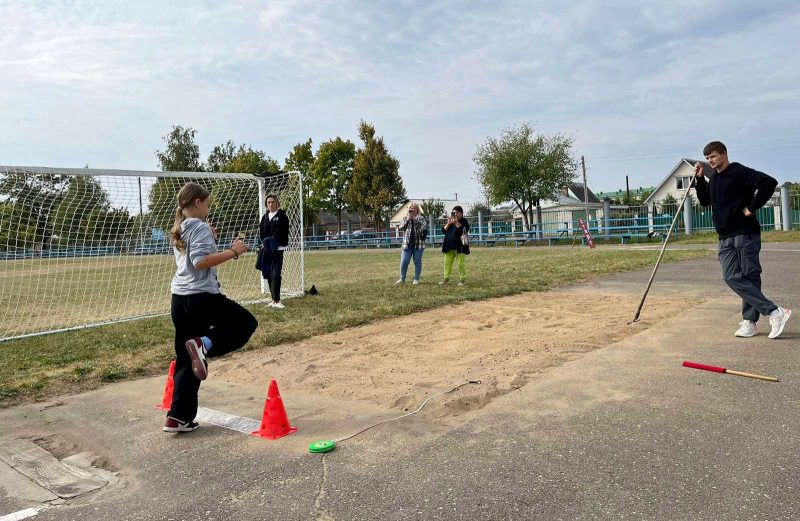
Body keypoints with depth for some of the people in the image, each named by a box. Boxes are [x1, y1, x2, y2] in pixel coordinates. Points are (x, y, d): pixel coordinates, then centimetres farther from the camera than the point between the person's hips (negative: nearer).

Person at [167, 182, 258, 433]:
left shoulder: (178, 231, 17)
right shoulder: (201, 227, -9)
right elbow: (201, 262, -22)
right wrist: (232, 252, -19)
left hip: (179, 299, 8)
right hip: (202, 297, -8)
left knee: (186, 360, 11)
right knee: (246, 323, 9)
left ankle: (178, 418, 9)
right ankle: (204, 344, -16)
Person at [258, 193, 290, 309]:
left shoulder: (282, 216, 0)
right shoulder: (265, 217, 16)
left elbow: (280, 232, -9)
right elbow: (261, 231, 8)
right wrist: (264, 243, -8)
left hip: (277, 249, -6)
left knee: (275, 274, -14)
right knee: (268, 274, 6)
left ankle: (276, 300, -16)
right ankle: (274, 299, 15)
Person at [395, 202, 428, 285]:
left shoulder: (421, 218, 4)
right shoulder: (405, 218, 10)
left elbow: (425, 228, -12)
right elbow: (401, 228, -2)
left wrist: (416, 220, -18)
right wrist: (407, 220, -13)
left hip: (418, 244, -1)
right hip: (407, 244, 2)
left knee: (417, 262, 4)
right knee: (404, 262, 0)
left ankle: (416, 279, 14)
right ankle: (402, 278, 13)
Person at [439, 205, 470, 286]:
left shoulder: (464, 221, 1)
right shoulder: (449, 221, 15)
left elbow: (464, 230, -16)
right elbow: (443, 231, 5)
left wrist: (456, 222, -20)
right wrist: (448, 223, -10)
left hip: (460, 247, -5)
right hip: (449, 247, 5)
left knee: (461, 264, -5)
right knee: (447, 263, 5)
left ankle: (462, 279, 5)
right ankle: (446, 278, 14)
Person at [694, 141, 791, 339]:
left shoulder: (740, 172, -8)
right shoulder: (713, 178, 16)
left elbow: (769, 183, -18)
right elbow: (704, 200, 25)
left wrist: (752, 207, -15)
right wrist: (699, 178, 13)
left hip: (746, 233, -7)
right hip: (725, 238, 7)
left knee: (750, 277, -3)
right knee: (732, 277, -6)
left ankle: (749, 321, 1)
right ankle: (774, 312, -3)